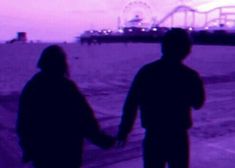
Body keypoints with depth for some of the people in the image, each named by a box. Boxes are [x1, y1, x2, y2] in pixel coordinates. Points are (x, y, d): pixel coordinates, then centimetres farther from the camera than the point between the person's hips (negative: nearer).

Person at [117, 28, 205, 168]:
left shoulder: (146, 71, -5)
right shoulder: (189, 75, -10)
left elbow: (130, 105, -4)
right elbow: (198, 103, 6)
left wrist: (123, 132, 5)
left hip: (153, 137, 1)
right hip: (178, 138, -1)